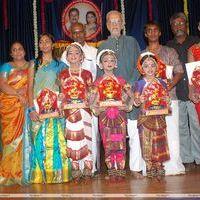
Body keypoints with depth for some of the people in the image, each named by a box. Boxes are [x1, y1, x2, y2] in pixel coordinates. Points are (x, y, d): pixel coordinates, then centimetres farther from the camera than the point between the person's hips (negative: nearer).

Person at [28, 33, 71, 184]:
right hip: (38, 108, 1)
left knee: (56, 140, -6)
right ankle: (41, 175, 7)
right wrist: (32, 108, -8)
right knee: (40, 141, -2)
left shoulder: (60, 65, 11)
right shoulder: (34, 64, 11)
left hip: (55, 108, 0)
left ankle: (57, 174, 5)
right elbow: (30, 88, 4)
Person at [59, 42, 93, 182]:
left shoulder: (87, 74, 10)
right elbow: (62, 94, 9)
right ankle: (76, 171, 1)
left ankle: (87, 170, -1)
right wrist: (61, 105, -5)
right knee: (73, 139, -4)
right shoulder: (63, 74, 12)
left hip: (84, 109, 0)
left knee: (85, 137, -7)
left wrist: (88, 102, -9)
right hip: (69, 110, 1)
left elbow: (90, 94, 8)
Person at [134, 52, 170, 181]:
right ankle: (150, 168, 8)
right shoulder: (140, 83, -2)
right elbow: (135, 102, -5)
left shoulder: (162, 82, 7)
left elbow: (167, 98, 14)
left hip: (159, 116, 3)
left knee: (160, 141, 5)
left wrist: (167, 102, -7)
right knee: (147, 142, -1)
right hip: (145, 116, -3)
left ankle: (159, 167, 15)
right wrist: (140, 100, -26)